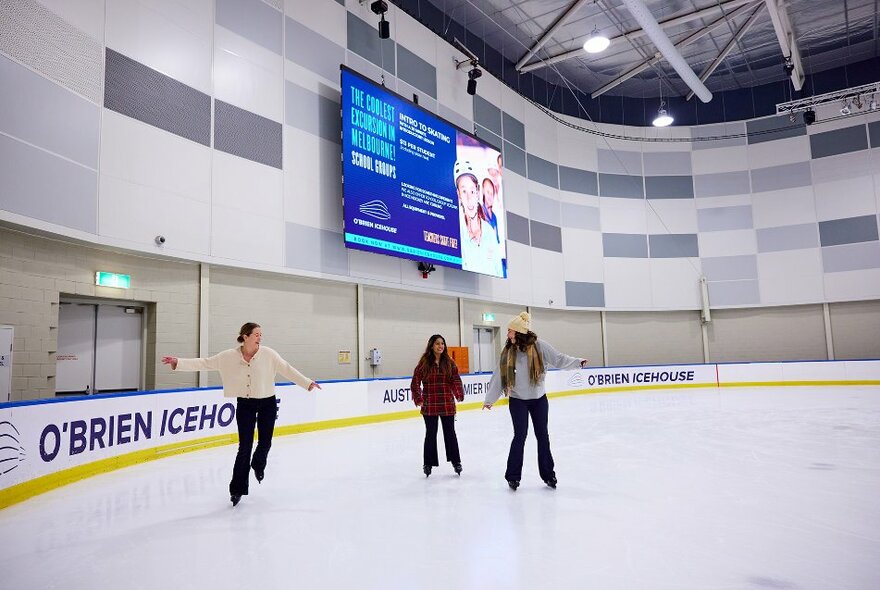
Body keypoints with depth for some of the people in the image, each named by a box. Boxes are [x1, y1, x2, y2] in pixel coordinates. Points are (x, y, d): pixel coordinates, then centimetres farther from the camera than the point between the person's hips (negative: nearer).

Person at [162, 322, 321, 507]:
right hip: (245, 405, -1)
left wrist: (307, 383, -8)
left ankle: (258, 465, 43)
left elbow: (287, 370, -7)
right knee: (245, 447, -2)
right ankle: (237, 488, 14)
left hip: (268, 403, 1)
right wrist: (178, 362, -17)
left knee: (265, 442, 7)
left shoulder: (268, 354, -11)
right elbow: (204, 363, -10)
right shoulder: (229, 356, -11)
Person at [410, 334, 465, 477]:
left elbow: (455, 381, -2)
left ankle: (455, 461, 28)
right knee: (430, 434, 10)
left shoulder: (449, 363, 1)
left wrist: (459, 394, -17)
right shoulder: (424, 363, -4)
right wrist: (418, 398, -14)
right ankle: (429, 463, 23)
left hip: (447, 404, 1)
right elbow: (415, 382, -5)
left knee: (450, 432, 12)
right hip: (429, 406, -1)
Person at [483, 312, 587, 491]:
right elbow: (498, 377, 3)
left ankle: (548, 474, 21)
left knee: (542, 435, 8)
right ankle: (513, 476, 10)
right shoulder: (508, 352, -3)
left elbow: (559, 359, -13)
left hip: (539, 399, 0)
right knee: (520, 435, -3)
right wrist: (489, 399, 7)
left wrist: (578, 362, -29)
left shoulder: (539, 346, -10)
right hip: (517, 401, 0)